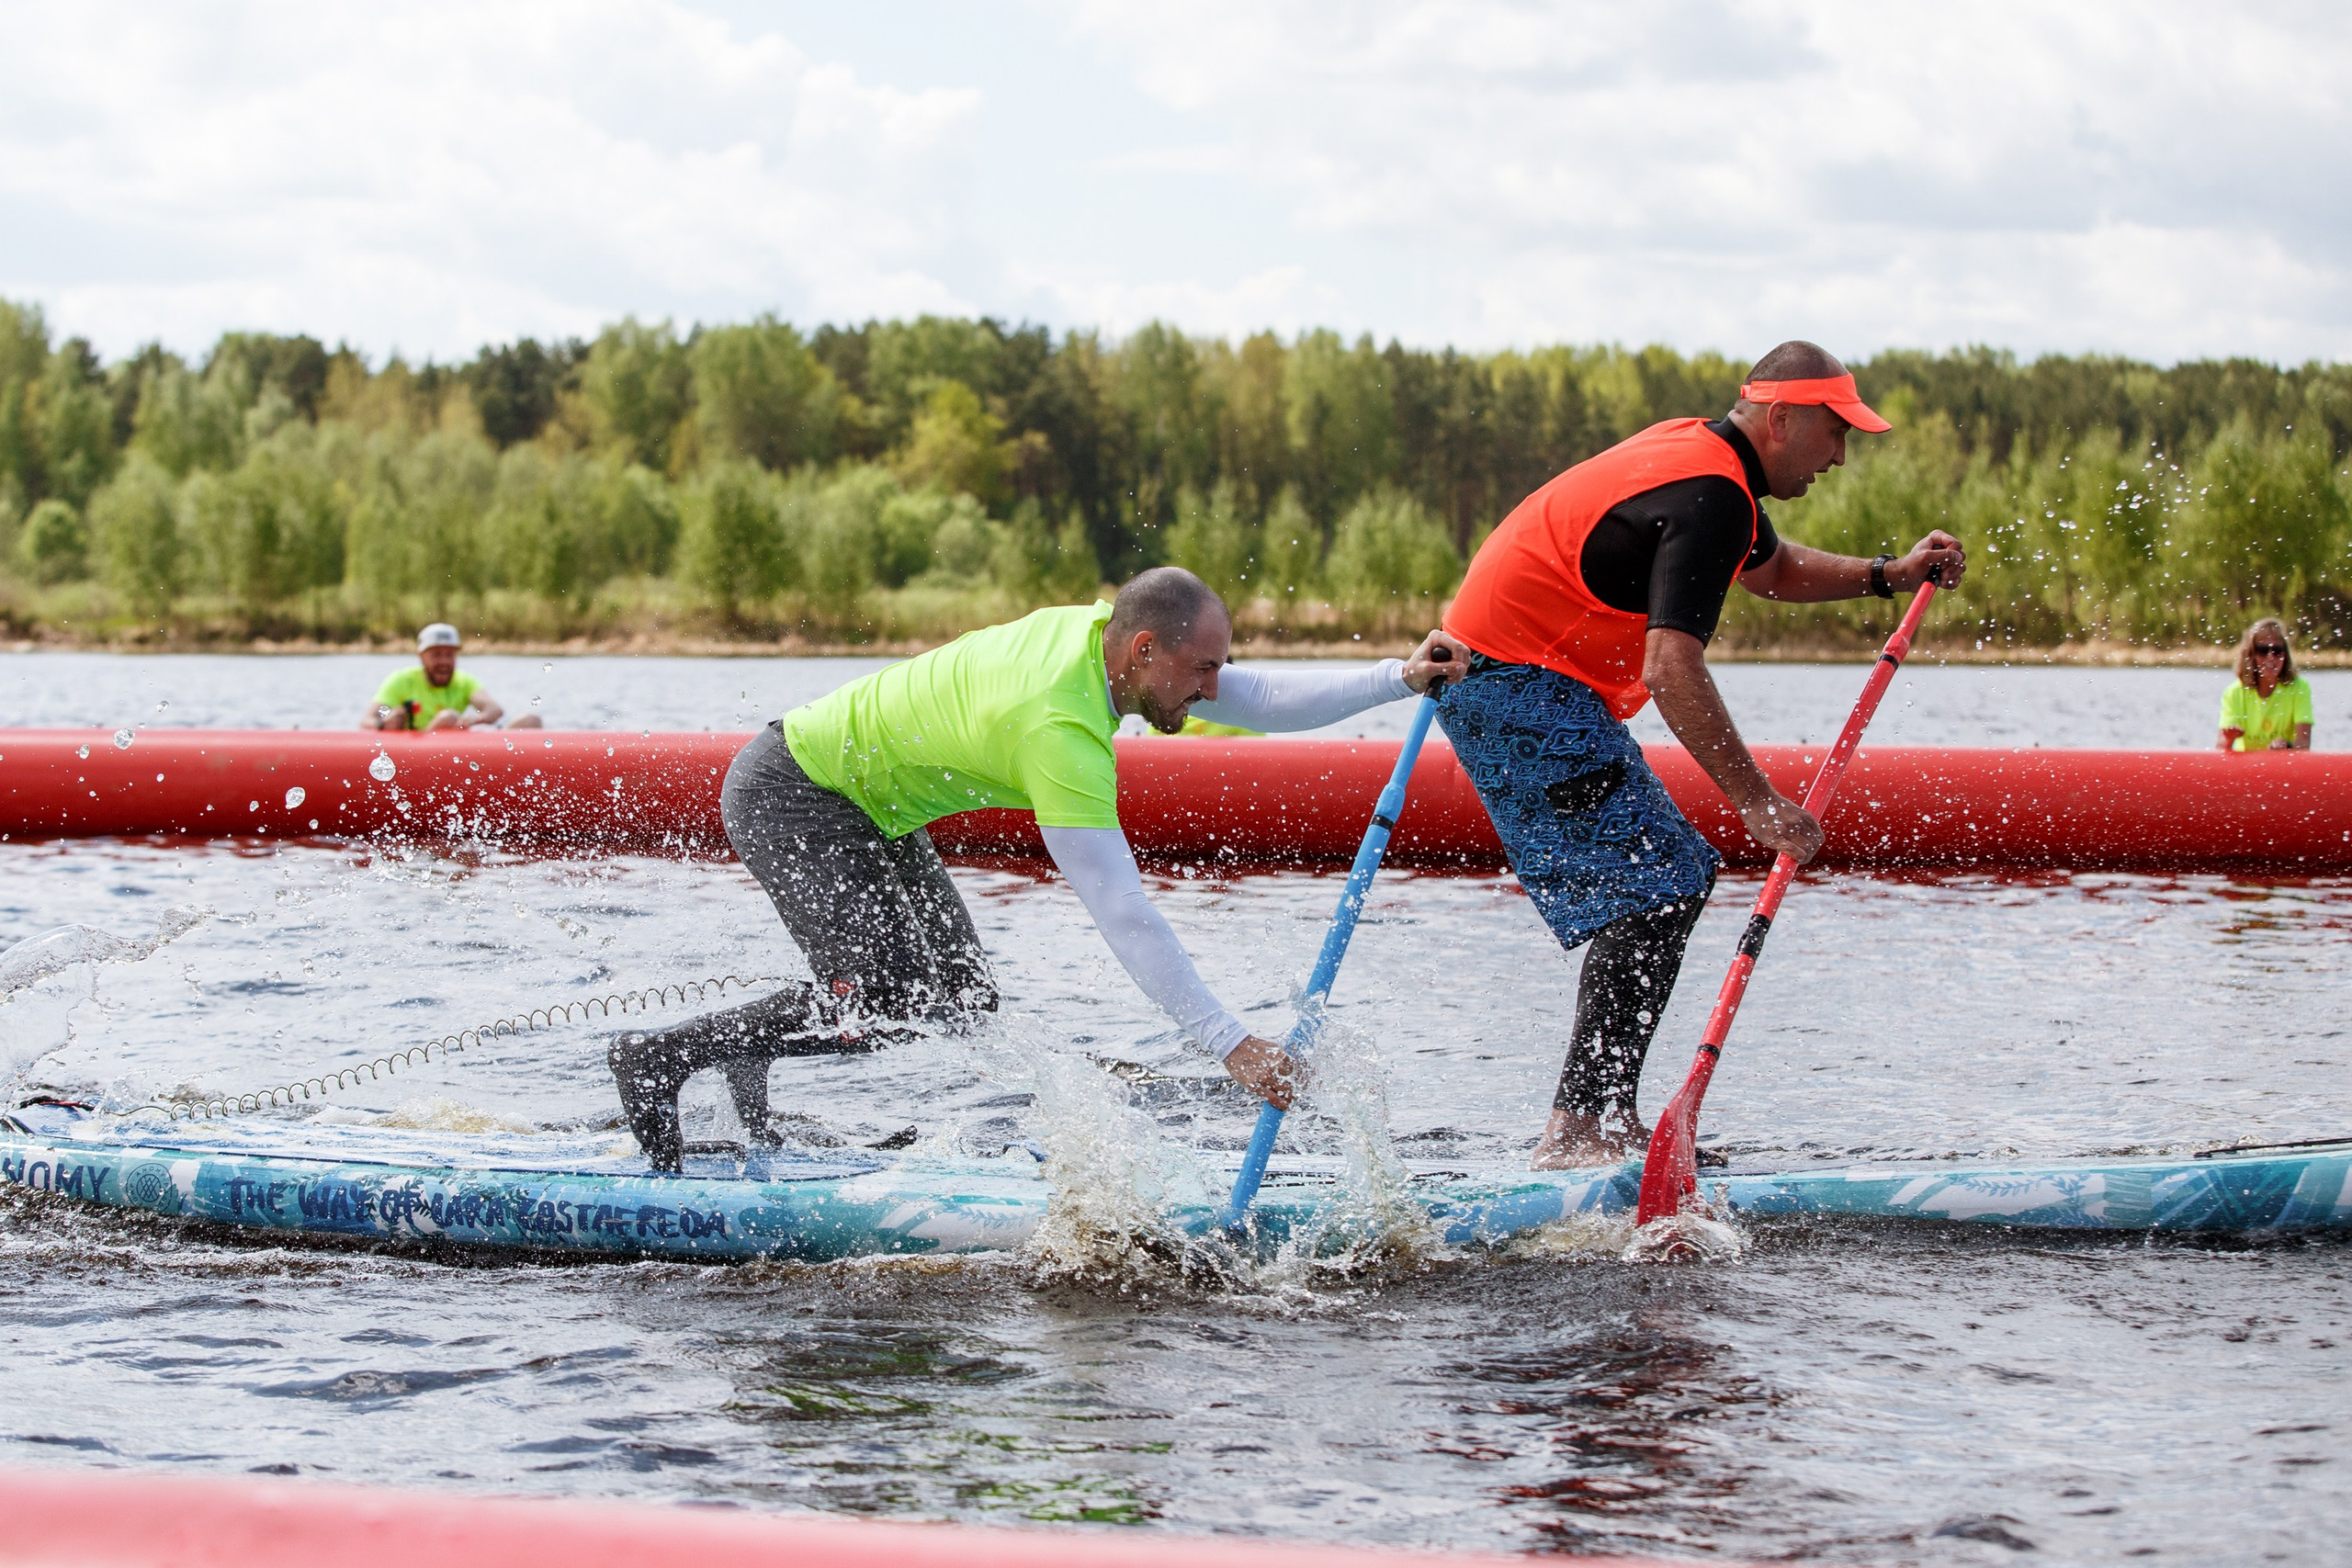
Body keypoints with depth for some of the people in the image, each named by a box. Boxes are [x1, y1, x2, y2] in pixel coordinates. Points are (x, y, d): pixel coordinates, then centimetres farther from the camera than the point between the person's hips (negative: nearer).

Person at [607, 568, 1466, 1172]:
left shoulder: (1102, 630, -9)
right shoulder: (1062, 729, -35)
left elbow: (1265, 701, 0)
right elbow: (1121, 913, -36)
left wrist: (1399, 679, -11)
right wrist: (1230, 1044, -36)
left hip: (864, 809, 10)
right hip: (783, 796, -10)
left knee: (959, 999, 4)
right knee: (879, 1001, -19)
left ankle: (744, 1044, 18)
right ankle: (656, 1058, -7)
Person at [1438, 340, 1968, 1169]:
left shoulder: (1700, 451, 12)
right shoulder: (1709, 497, -21)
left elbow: (1773, 569, 31)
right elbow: (1671, 670, -30)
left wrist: (1892, 574, 15)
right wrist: (1758, 802, -30)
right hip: (1519, 687, -11)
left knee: (1676, 876, 12)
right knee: (1653, 892, -14)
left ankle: (1607, 1117, 9)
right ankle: (1578, 1129, -20)